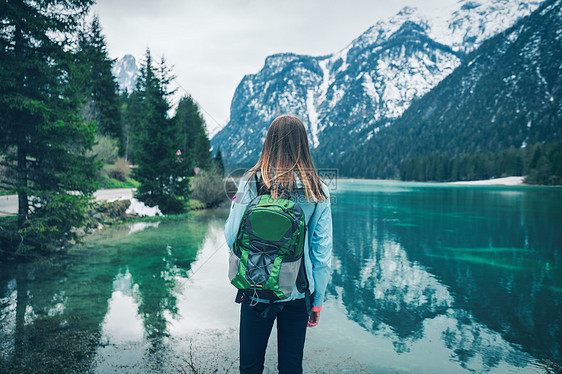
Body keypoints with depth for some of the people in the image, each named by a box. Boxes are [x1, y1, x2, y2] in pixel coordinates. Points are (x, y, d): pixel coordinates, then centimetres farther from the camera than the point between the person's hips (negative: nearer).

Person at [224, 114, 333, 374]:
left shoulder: (252, 183, -10)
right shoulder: (317, 191, -5)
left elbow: (232, 237, -5)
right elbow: (322, 251, -3)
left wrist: (235, 206, 14)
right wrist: (318, 301, 7)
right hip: (298, 291, 1)